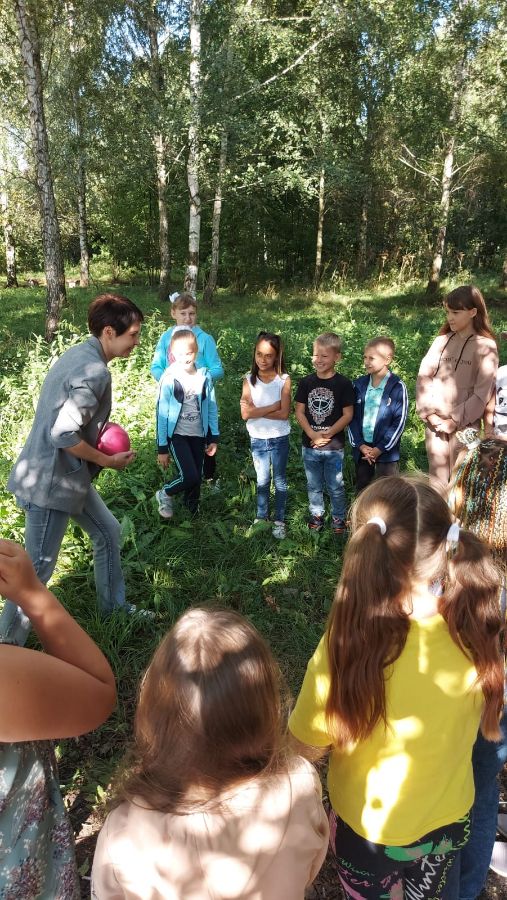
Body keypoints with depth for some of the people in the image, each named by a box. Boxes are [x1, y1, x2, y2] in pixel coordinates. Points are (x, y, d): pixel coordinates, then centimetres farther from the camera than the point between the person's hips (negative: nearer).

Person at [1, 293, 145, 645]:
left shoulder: (80, 354, 6)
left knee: (108, 531, 21)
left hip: (66, 474, 10)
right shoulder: (95, 371, -24)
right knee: (37, 569, 3)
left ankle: (114, 605, 39)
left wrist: (100, 430, 7)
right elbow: (63, 435, -28)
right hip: (52, 481, -10)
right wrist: (108, 460, -15)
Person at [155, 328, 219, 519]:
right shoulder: (169, 380, -12)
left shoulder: (205, 377, -3)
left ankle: (192, 512, 31)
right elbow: (162, 415, -8)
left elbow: (211, 409, 5)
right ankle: (164, 494, 15)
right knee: (189, 476, -14)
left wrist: (213, 438, 6)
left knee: (197, 478, 10)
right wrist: (162, 448, -7)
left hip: (198, 436, 4)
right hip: (177, 435, -3)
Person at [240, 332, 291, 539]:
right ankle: (261, 517, 33)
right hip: (257, 440, 2)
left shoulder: (284, 379, -12)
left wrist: (257, 410, -18)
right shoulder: (249, 380, -7)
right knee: (262, 480, 17)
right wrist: (274, 406, -20)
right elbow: (245, 414, -17)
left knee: (280, 480, 13)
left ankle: (279, 520, 26)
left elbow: (284, 414, -18)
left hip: (279, 439, -1)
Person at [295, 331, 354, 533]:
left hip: (334, 447, -3)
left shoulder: (343, 384, -10)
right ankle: (316, 514, 37)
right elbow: (299, 411, -1)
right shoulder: (306, 382, -2)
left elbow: (348, 415, -9)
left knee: (335, 486, 10)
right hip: (310, 445, 3)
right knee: (314, 485, 18)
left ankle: (339, 517, 30)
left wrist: (327, 434, -16)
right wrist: (312, 434, -14)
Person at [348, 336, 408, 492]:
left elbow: (400, 422, -10)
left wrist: (380, 449, -12)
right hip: (361, 451, 4)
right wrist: (360, 445, -7)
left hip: (387, 453, -4)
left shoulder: (397, 387, -9)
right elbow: (352, 418, 4)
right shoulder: (358, 385, 4)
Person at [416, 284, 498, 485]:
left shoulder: (485, 347, -6)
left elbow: (481, 394, -9)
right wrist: (428, 413, -9)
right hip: (435, 423, 4)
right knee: (437, 479, 12)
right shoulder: (441, 341, 5)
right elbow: (423, 377, 1)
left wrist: (455, 421, -12)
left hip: (465, 425, -3)